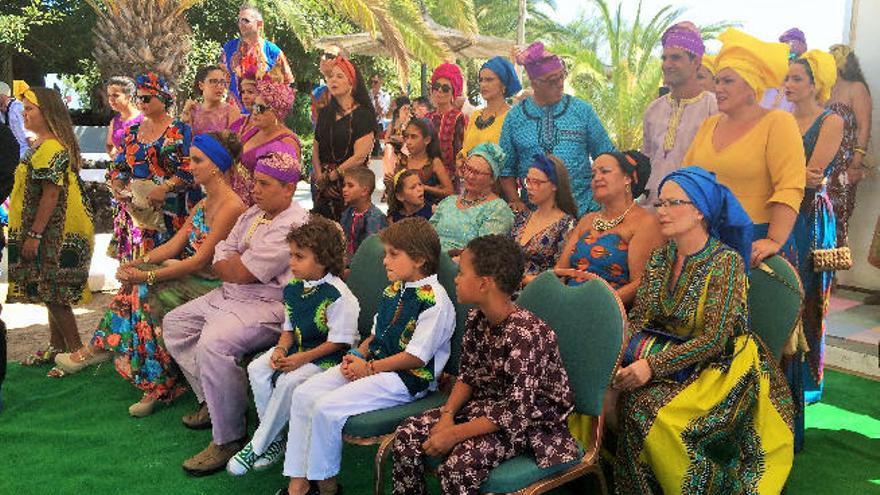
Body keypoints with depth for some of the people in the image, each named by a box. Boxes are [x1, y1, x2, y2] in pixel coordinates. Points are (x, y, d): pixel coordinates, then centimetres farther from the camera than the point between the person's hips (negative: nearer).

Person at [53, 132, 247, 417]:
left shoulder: (231, 207, -17)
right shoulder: (203, 204, 15)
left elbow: (200, 260, -20)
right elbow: (174, 245, 11)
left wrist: (147, 275, -19)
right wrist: (138, 264, -4)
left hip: (211, 286, -8)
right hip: (193, 278, 8)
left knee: (145, 290, -19)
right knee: (136, 284, -8)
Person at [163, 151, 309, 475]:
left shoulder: (294, 225, -19)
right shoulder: (252, 214, 12)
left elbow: (241, 272, -21)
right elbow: (220, 262, 10)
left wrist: (234, 261, 0)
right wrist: (242, 261, -10)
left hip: (268, 306, -11)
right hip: (230, 296, 11)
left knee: (213, 343, -31)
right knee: (174, 323, 15)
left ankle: (228, 440, -17)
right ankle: (211, 403, 21)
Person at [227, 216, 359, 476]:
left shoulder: (338, 295, -20)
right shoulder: (292, 289, 5)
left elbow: (339, 341, -18)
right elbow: (289, 328, 14)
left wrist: (302, 358, -22)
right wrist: (281, 350, -7)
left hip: (329, 357, -8)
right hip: (298, 348, 8)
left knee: (289, 381, -29)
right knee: (257, 369, -12)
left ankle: (257, 446, -10)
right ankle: (275, 439, 0)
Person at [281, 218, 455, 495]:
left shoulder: (435, 301, -17)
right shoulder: (393, 290, 11)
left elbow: (416, 357, -19)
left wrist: (370, 368, -14)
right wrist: (357, 356, 1)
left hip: (406, 378, -9)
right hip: (370, 365, 9)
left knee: (327, 408, -21)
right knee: (304, 394, -3)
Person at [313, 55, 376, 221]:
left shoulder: (363, 114, -5)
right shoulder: (325, 113, 14)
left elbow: (359, 156, -13)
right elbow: (316, 152, 12)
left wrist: (329, 177, -7)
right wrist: (320, 179, -5)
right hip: (324, 188, 5)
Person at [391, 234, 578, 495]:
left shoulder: (526, 333, -28)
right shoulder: (476, 319, -2)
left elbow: (519, 408, -28)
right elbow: (468, 376, 8)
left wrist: (454, 434, -26)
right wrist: (447, 415, -11)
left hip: (531, 422, -8)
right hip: (486, 404, 8)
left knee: (459, 465, -30)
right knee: (407, 434, -6)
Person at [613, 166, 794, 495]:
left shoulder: (725, 261, -15)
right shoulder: (661, 257, 4)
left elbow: (714, 339, -20)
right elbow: (639, 318, 3)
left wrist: (653, 366, -27)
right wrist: (619, 355, -18)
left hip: (720, 366, -6)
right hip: (671, 355, 6)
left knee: (649, 408, -28)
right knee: (620, 397, -19)